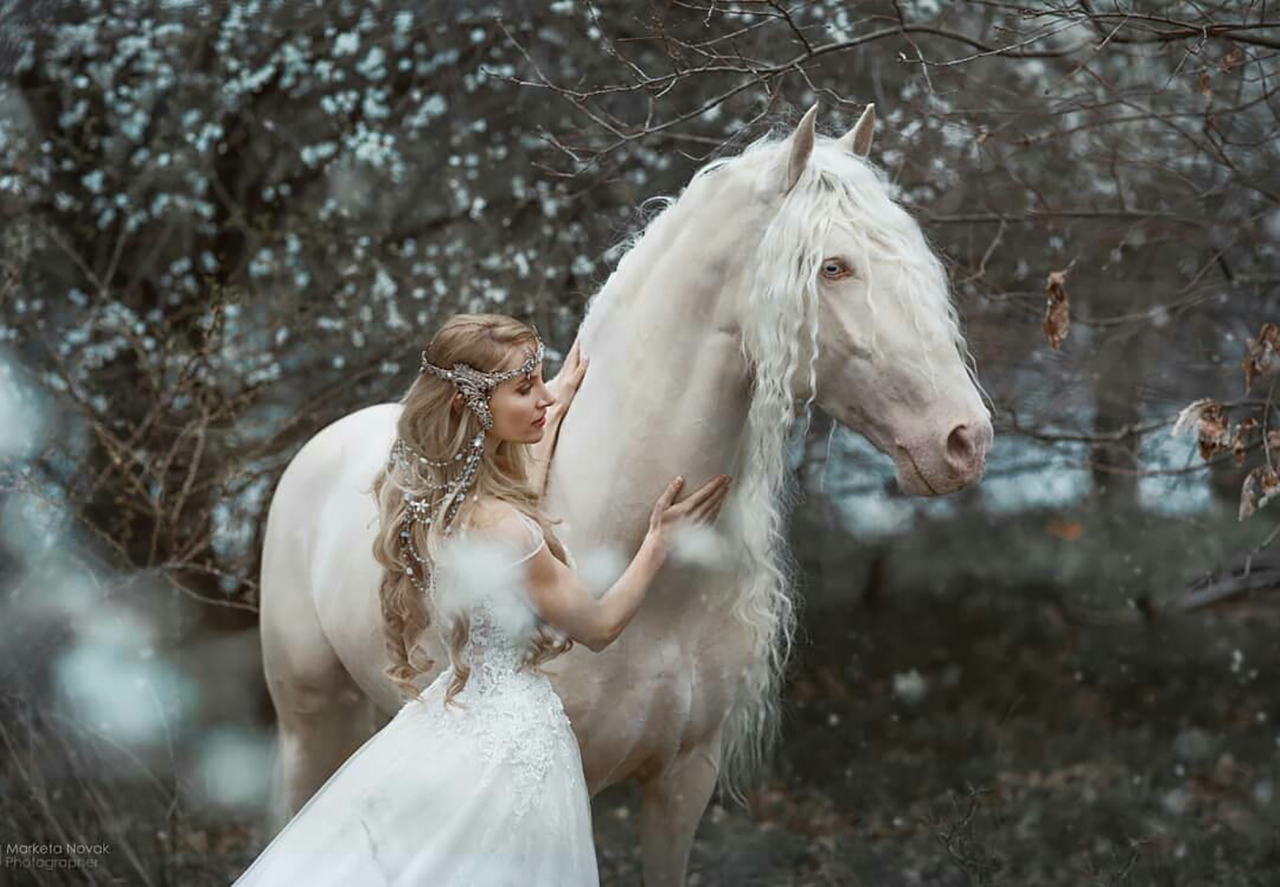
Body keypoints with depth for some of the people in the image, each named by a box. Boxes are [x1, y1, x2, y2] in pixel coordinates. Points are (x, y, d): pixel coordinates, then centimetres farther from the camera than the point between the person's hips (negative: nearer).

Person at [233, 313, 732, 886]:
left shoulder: (425, 490, -1)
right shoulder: (503, 529, -27)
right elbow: (598, 628, -13)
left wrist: (558, 405, 32)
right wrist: (659, 541, -2)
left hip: (450, 710, 9)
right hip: (513, 733, -9)